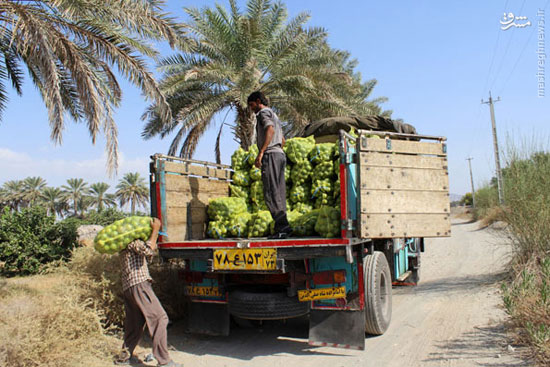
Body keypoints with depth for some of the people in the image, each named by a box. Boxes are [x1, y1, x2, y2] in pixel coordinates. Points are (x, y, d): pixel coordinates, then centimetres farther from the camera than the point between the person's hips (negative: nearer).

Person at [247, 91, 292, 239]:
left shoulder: (264, 112, 0)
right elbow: (282, 140, 34)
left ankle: (282, 225, -20)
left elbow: (270, 130, -19)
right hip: (280, 154, 10)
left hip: (270, 154, -10)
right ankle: (282, 227, 1)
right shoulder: (274, 116, 30)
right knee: (279, 193, 4)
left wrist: (261, 153, -25)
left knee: (271, 193, -13)